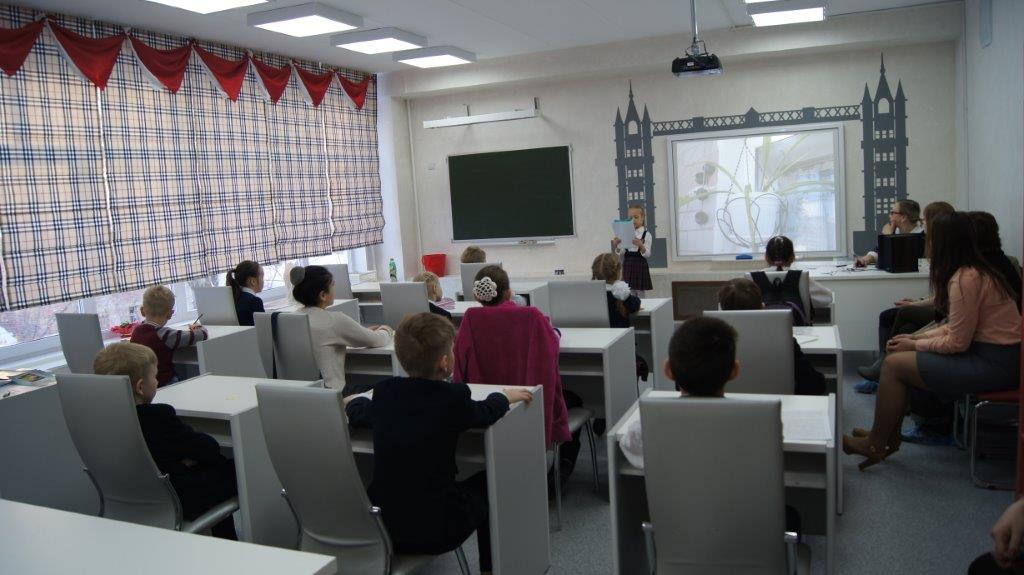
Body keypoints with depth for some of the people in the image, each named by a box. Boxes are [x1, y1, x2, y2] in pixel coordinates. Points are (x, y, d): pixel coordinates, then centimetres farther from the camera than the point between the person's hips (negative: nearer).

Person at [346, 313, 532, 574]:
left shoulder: (383, 392, -2)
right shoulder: (453, 397, -13)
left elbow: (357, 414, 19)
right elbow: (486, 412, 7)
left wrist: (354, 400, 42)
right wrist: (505, 395, 28)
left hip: (380, 526, 4)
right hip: (437, 532, -4)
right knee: (487, 481, 22)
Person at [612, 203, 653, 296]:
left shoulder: (646, 235, -5)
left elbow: (647, 255, -11)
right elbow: (621, 253, 7)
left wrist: (641, 246, -28)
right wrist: (616, 246, -12)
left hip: (640, 267, -4)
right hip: (627, 267, 4)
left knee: (640, 294, 2)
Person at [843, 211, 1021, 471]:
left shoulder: (965, 279, -22)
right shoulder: (976, 270, 10)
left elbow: (957, 342, -19)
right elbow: (958, 327, 13)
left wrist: (915, 346, -5)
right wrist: (916, 337, 8)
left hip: (993, 364, -10)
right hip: (992, 353, 10)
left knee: (894, 364, -9)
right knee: (896, 355, 7)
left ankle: (875, 445, 5)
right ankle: (888, 436, 14)